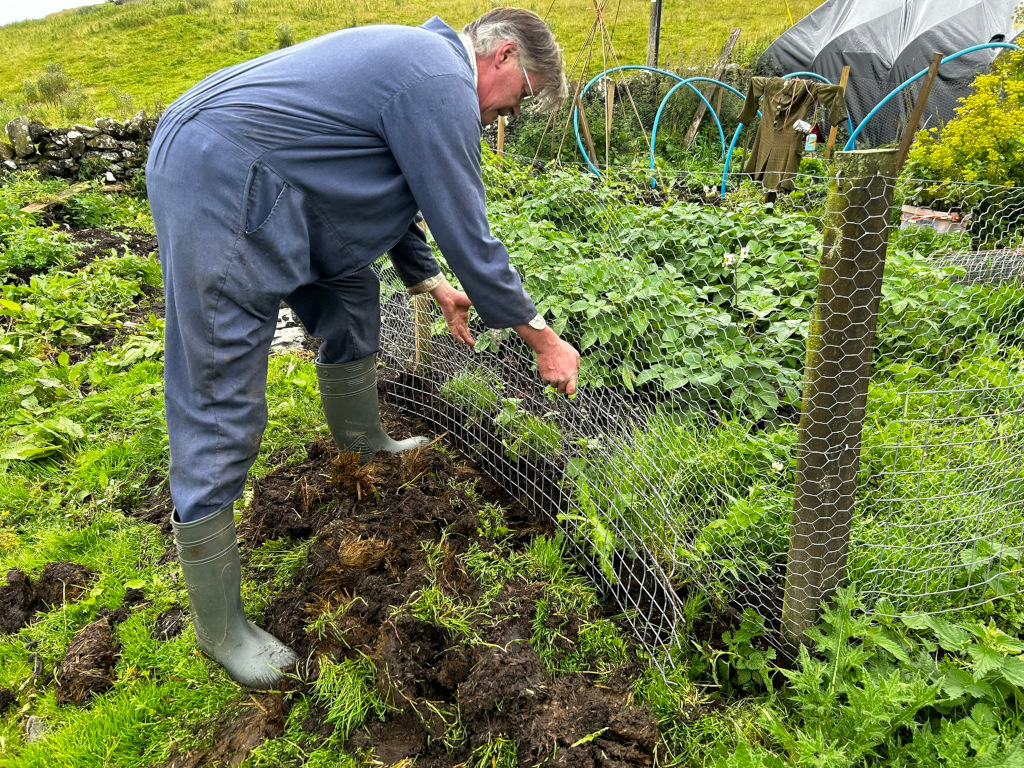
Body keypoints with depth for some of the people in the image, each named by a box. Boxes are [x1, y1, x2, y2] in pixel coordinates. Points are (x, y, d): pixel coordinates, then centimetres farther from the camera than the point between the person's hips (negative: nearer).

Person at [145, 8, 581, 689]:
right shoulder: (442, 84, -14)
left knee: (351, 300, 22)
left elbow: (391, 191, 28)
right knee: (220, 411, -8)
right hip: (217, 188, -11)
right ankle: (219, 628, 5)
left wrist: (431, 282, 29)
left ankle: (365, 447, 44)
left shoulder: (418, 57, 19)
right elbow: (468, 235, -13)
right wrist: (543, 338, -2)